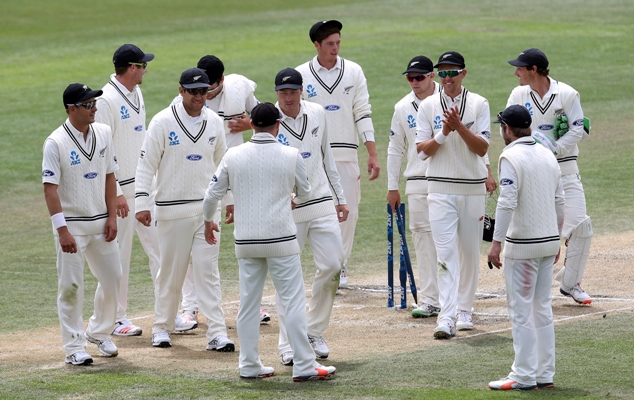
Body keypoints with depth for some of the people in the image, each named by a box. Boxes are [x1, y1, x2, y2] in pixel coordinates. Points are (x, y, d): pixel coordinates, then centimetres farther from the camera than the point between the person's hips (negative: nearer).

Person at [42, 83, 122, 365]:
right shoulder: (56, 142, -13)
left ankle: (99, 333, 31)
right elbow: (50, 188, -15)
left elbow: (109, 176, 9)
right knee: (71, 286, -1)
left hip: (101, 223, 5)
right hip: (72, 225, -5)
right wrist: (62, 230, -20)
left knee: (112, 279, 11)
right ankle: (74, 347, 7)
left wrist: (112, 217, 2)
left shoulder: (104, 133, 3)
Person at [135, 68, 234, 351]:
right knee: (170, 271, 5)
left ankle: (217, 333, -7)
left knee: (208, 269, -3)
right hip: (172, 209, -3)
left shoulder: (214, 123, 7)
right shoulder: (163, 122, -6)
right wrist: (142, 204, -13)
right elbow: (146, 165, -6)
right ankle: (162, 327, 20)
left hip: (207, 208, 3)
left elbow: (223, 164, 17)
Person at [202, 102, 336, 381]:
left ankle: (249, 366, 12)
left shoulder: (233, 156, 0)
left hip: (245, 241, 3)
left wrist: (208, 221, 24)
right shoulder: (291, 156, -4)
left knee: (248, 303, 9)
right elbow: (304, 193, 10)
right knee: (294, 300, -1)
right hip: (280, 238, -3)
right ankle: (304, 366, -4)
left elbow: (213, 194, 6)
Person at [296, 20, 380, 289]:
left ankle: (340, 267, 15)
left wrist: (372, 154, -3)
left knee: (349, 211, 2)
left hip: (347, 155, 2)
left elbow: (363, 114, 3)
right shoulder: (301, 75, 1)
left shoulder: (354, 72, 4)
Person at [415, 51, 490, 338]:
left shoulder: (478, 104, 1)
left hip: (473, 188, 1)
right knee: (445, 252, -10)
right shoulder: (428, 106, 3)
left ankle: (464, 310, 22)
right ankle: (446, 317, -17)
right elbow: (421, 150, -1)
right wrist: (443, 134, -17)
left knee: (470, 252, 8)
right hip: (440, 189, -1)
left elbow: (482, 148, -6)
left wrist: (459, 127, -18)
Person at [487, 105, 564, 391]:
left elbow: (507, 203, -20)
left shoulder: (511, 157, -13)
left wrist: (496, 243, -19)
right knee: (542, 308, 12)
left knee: (521, 310, -3)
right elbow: (559, 201, 14)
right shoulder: (548, 156, 10)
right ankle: (545, 375, 14)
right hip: (549, 241, 7)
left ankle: (524, 377, -2)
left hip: (522, 244, -7)